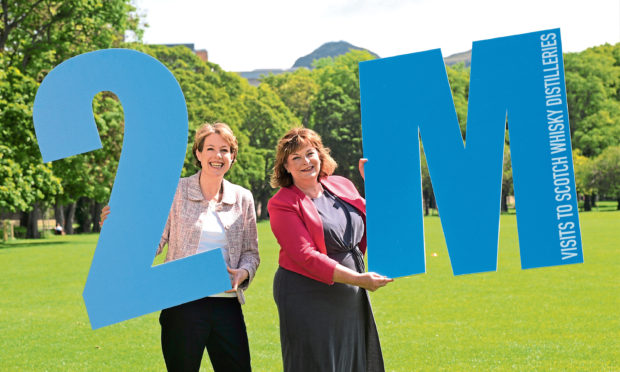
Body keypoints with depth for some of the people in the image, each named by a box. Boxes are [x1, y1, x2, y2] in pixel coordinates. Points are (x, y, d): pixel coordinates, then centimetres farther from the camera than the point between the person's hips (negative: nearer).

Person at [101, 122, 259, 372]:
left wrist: (243, 273, -7)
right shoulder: (176, 191, 1)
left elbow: (251, 252, 14)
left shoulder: (242, 198, 9)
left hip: (227, 303, 3)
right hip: (184, 304, -3)